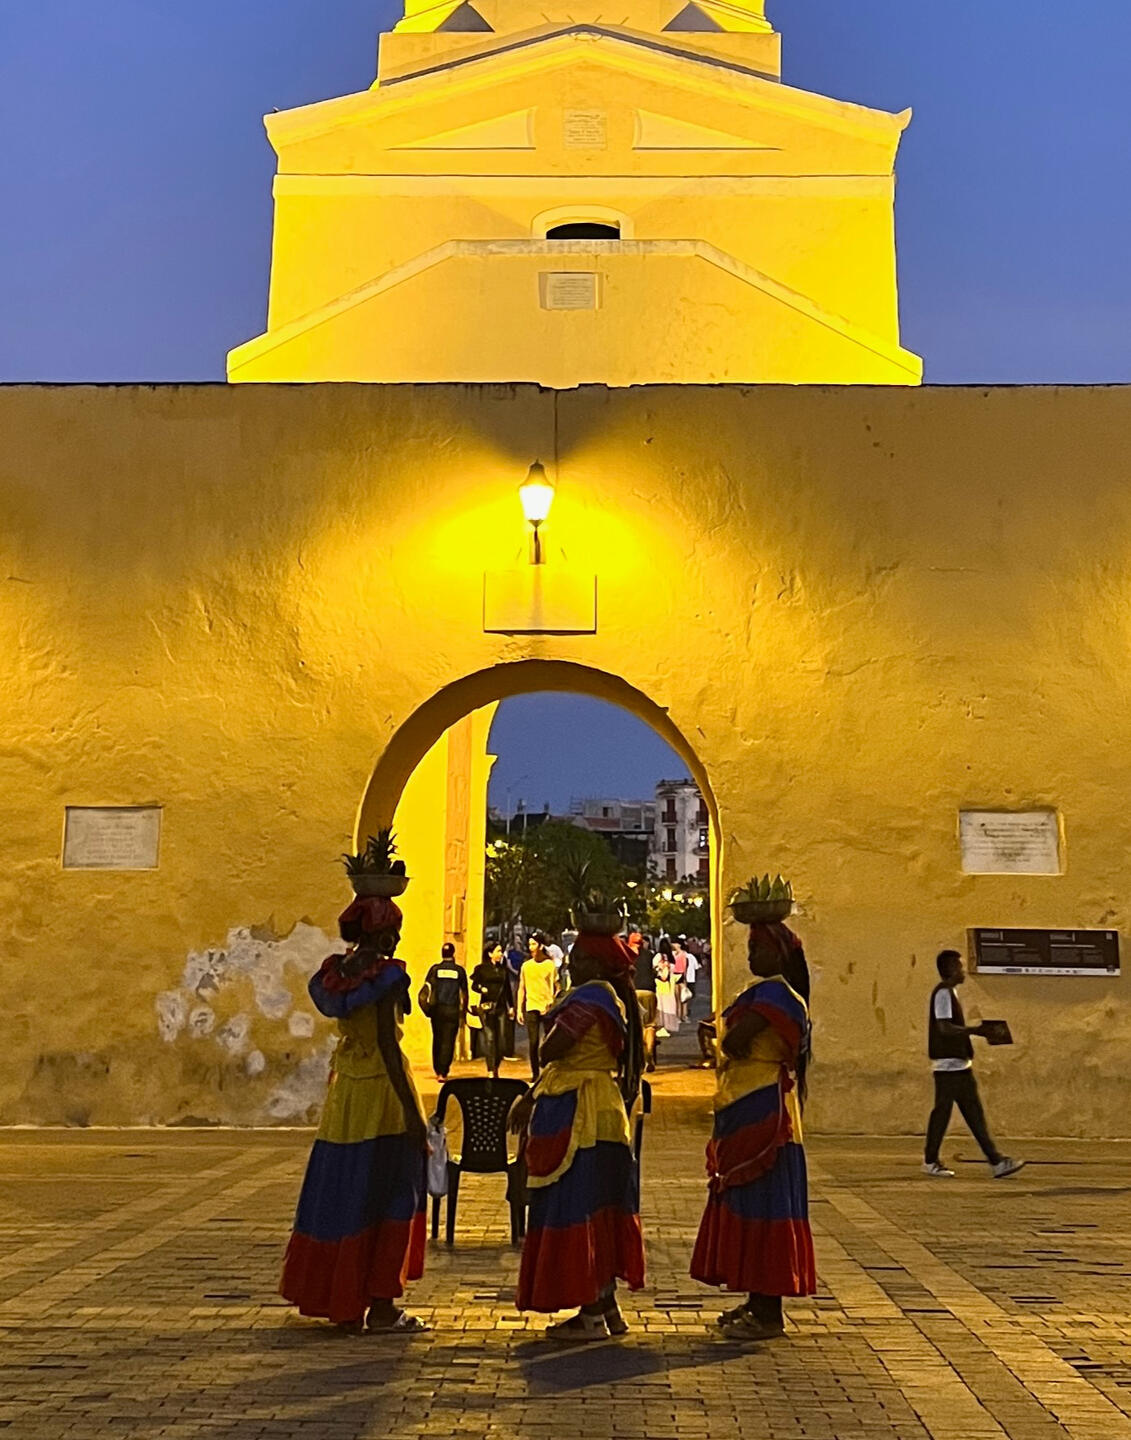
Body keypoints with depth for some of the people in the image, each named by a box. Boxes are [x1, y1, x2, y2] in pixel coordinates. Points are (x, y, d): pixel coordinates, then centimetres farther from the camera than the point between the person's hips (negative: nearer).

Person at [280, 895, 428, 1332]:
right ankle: (380, 1306, 5)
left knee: (342, 1194, 14)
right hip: (381, 1087, -7)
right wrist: (412, 1112, -19)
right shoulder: (384, 974, -16)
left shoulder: (337, 971, 6)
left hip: (344, 1090, 7)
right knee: (390, 1197, 2)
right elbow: (387, 1043, -20)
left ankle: (339, 1297, 23)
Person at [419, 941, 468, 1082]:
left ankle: (437, 1070, 24)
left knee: (437, 1040, 16)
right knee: (448, 1042, 0)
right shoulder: (459, 970, 0)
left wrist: (427, 1009, 7)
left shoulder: (435, 969, 0)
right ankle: (443, 1072, -7)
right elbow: (464, 994, 3)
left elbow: (426, 989, -3)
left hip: (437, 1009, 2)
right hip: (453, 1011, -2)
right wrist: (463, 1013, 12)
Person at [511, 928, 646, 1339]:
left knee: (577, 1209, -4)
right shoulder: (611, 1000, 15)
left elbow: (551, 1051, -22)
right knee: (596, 1211, 14)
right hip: (602, 1109, 10)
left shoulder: (590, 997, -16)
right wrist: (532, 1098, 18)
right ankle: (607, 1309, 21)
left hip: (579, 1115, -10)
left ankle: (591, 1316, 2)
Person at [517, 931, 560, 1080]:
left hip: (547, 1008, -2)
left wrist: (553, 1000, -13)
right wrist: (519, 1010, 6)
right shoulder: (526, 965, 9)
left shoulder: (550, 964, 2)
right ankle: (535, 1074, 7)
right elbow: (521, 989, 11)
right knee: (533, 1042, 0)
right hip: (531, 1008, 2)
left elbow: (557, 987, 4)